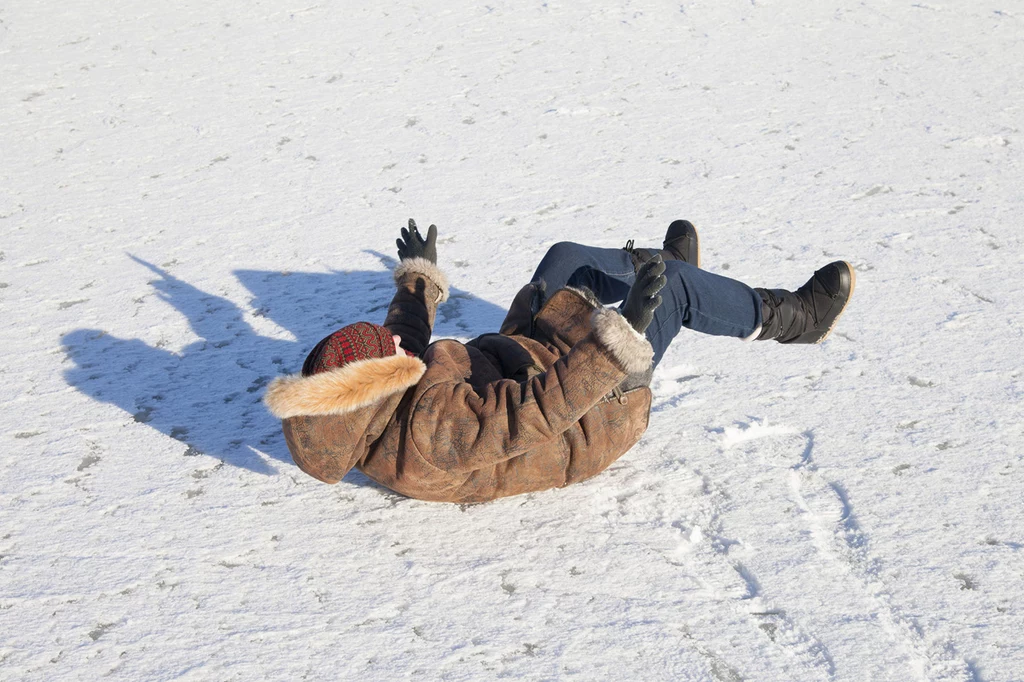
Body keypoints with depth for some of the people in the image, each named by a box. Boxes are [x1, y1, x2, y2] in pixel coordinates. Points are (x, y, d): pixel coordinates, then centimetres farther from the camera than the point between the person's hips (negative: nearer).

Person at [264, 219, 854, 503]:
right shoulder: (433, 431, -41)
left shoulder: (374, 424, -12)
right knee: (677, 283, -7)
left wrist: (419, 274, 24)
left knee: (567, 258, 15)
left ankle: (652, 272, 46)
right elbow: (543, 410, -43)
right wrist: (625, 328, -47)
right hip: (593, 418, -9)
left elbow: (406, 340, 9)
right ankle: (788, 317, 20)